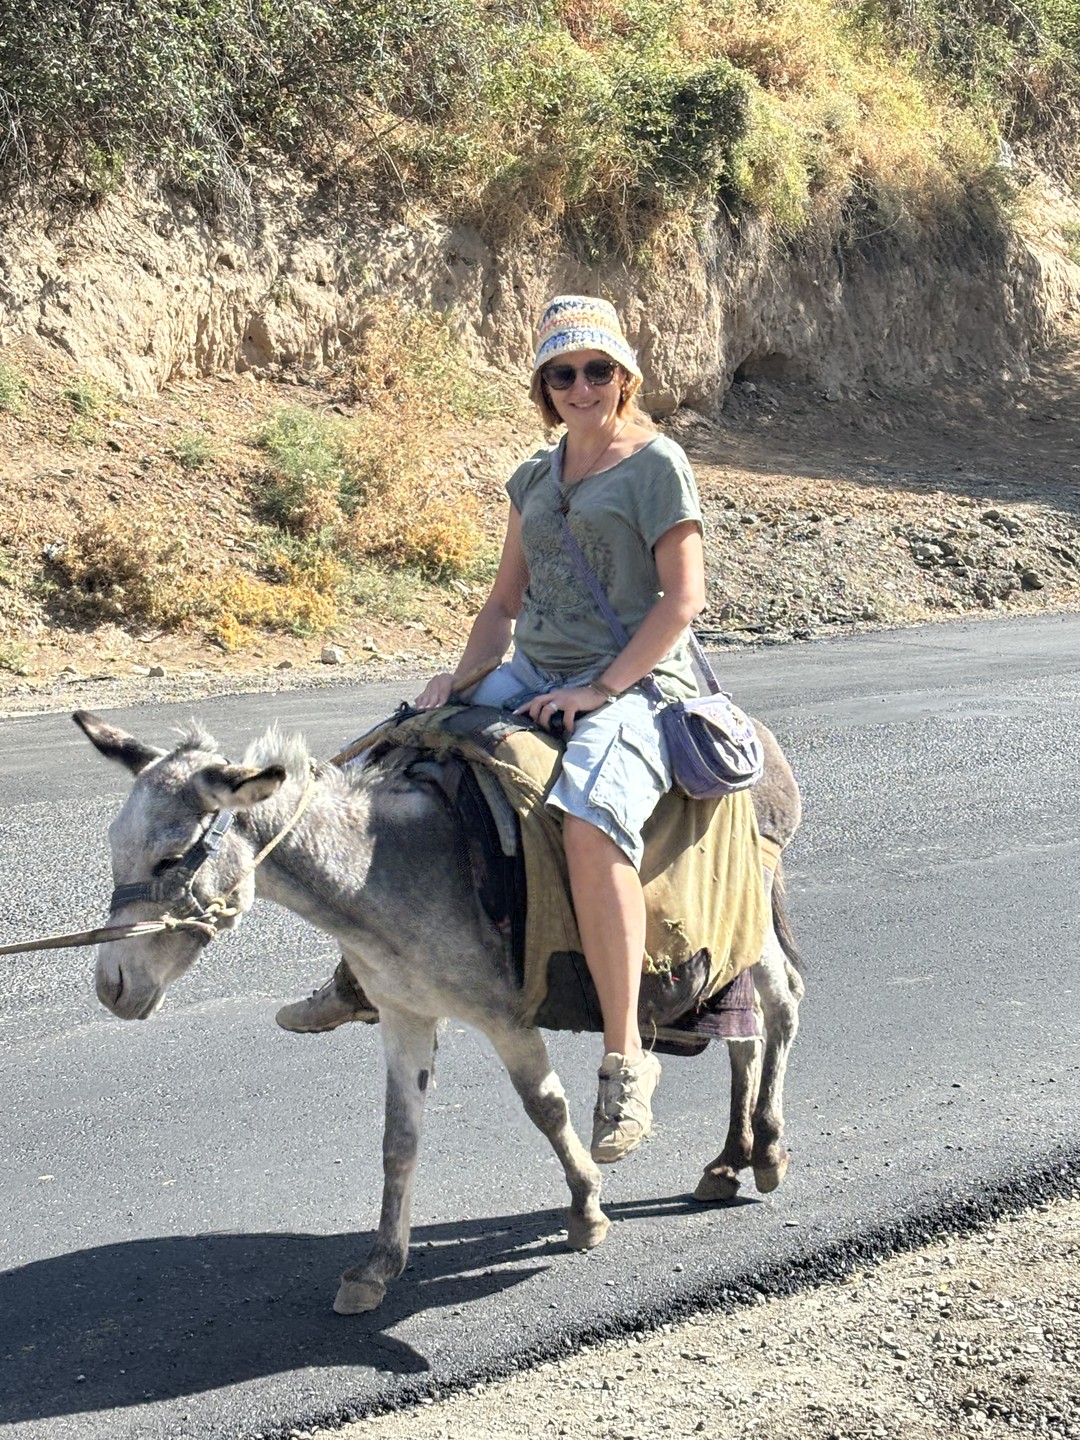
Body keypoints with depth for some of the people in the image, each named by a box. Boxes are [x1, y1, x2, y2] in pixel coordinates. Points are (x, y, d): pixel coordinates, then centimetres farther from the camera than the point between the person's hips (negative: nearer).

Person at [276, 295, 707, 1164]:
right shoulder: (536, 479, 17)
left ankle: (625, 1058, -28)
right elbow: (505, 603, 19)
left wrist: (601, 687, -17)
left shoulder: (657, 465, -3)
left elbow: (684, 598, -10)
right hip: (534, 677, 8)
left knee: (588, 823, -36)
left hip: (635, 683, -8)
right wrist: (467, 675, 1)